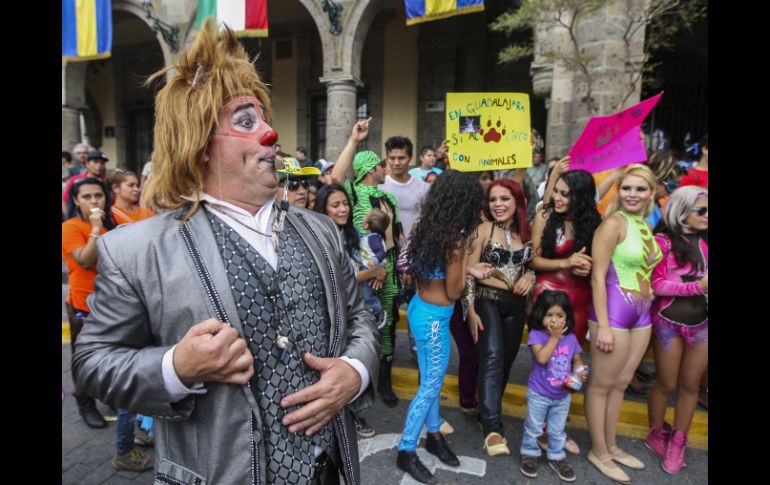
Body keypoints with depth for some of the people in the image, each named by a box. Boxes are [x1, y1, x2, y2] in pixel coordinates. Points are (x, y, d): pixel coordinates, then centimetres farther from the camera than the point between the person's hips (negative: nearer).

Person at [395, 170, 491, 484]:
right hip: (434, 318, -8)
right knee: (430, 386, 8)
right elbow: (453, 292, -15)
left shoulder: (428, 228, 0)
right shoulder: (454, 240, -23)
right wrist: (466, 252, -11)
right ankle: (407, 452, 24)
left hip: (420, 308, 8)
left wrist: (467, 269, 9)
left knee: (431, 381, 23)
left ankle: (434, 435, 41)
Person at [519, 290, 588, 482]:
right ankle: (529, 454, 33)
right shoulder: (536, 335, -18)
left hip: (562, 396, 4)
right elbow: (542, 358, -31)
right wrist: (554, 337, -27)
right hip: (538, 394, -3)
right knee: (533, 428, 13)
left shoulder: (571, 338, -4)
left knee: (558, 431, 19)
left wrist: (580, 371, -13)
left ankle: (556, 457, 38)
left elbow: (577, 360, 8)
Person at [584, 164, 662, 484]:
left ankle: (611, 446, 33)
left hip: (641, 315, 8)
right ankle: (598, 452, 21)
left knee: (621, 383, 17)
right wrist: (602, 325, -19)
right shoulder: (614, 223, -13)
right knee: (602, 385, 6)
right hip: (614, 313, -8)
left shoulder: (646, 226, 10)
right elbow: (598, 276, -16)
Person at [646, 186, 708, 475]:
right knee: (666, 384, 11)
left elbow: (705, 279, 9)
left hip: (703, 323, 4)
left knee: (690, 384, 14)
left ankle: (677, 442, 32)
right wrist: (698, 286, -23)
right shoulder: (663, 240, -13)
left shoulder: (705, 240, 2)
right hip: (669, 322, -4)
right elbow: (657, 284, -16)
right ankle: (656, 435, 34)